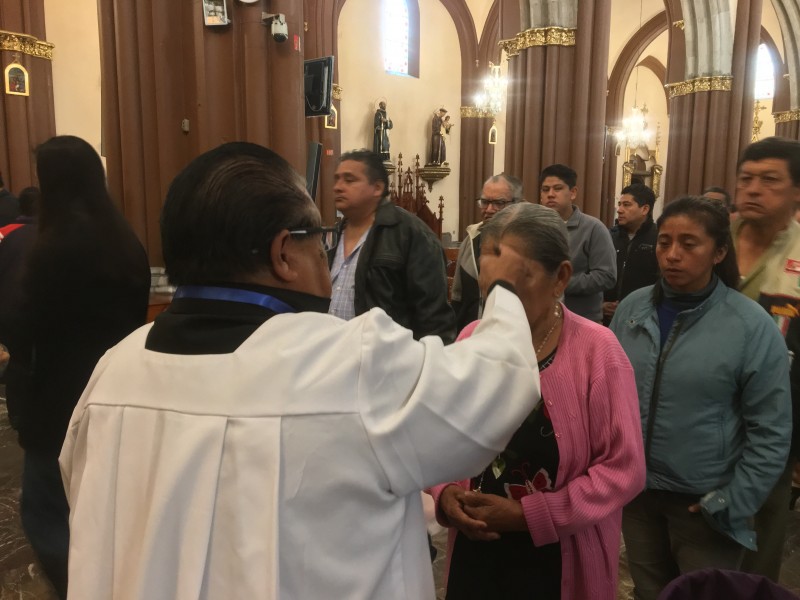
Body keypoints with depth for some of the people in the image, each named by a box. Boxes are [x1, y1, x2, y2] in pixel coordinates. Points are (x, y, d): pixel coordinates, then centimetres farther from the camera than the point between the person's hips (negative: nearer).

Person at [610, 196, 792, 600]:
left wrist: (732, 506, -10)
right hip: (634, 490, 3)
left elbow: (770, 432, -11)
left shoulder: (752, 325, -15)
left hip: (703, 502, -3)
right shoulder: (631, 308, -4)